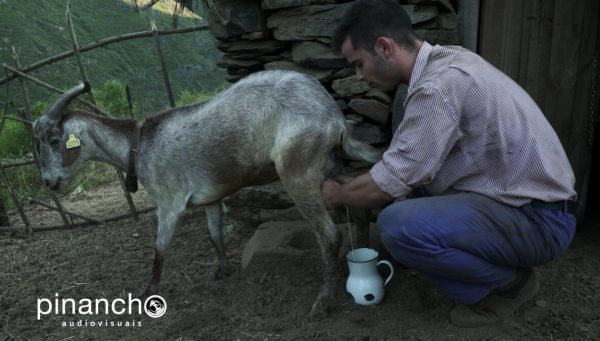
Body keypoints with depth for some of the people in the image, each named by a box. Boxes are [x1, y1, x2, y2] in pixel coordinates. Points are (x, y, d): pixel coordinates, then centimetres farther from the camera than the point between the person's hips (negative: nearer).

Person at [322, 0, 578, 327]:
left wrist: (338, 195, -2)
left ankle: (509, 281, -2)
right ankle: (499, 259, 14)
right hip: (514, 195, 10)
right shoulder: (443, 60, 5)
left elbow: (391, 183, -21)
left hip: (537, 219, -9)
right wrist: (351, 184, 13)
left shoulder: (438, 85, -25)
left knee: (399, 225, -28)